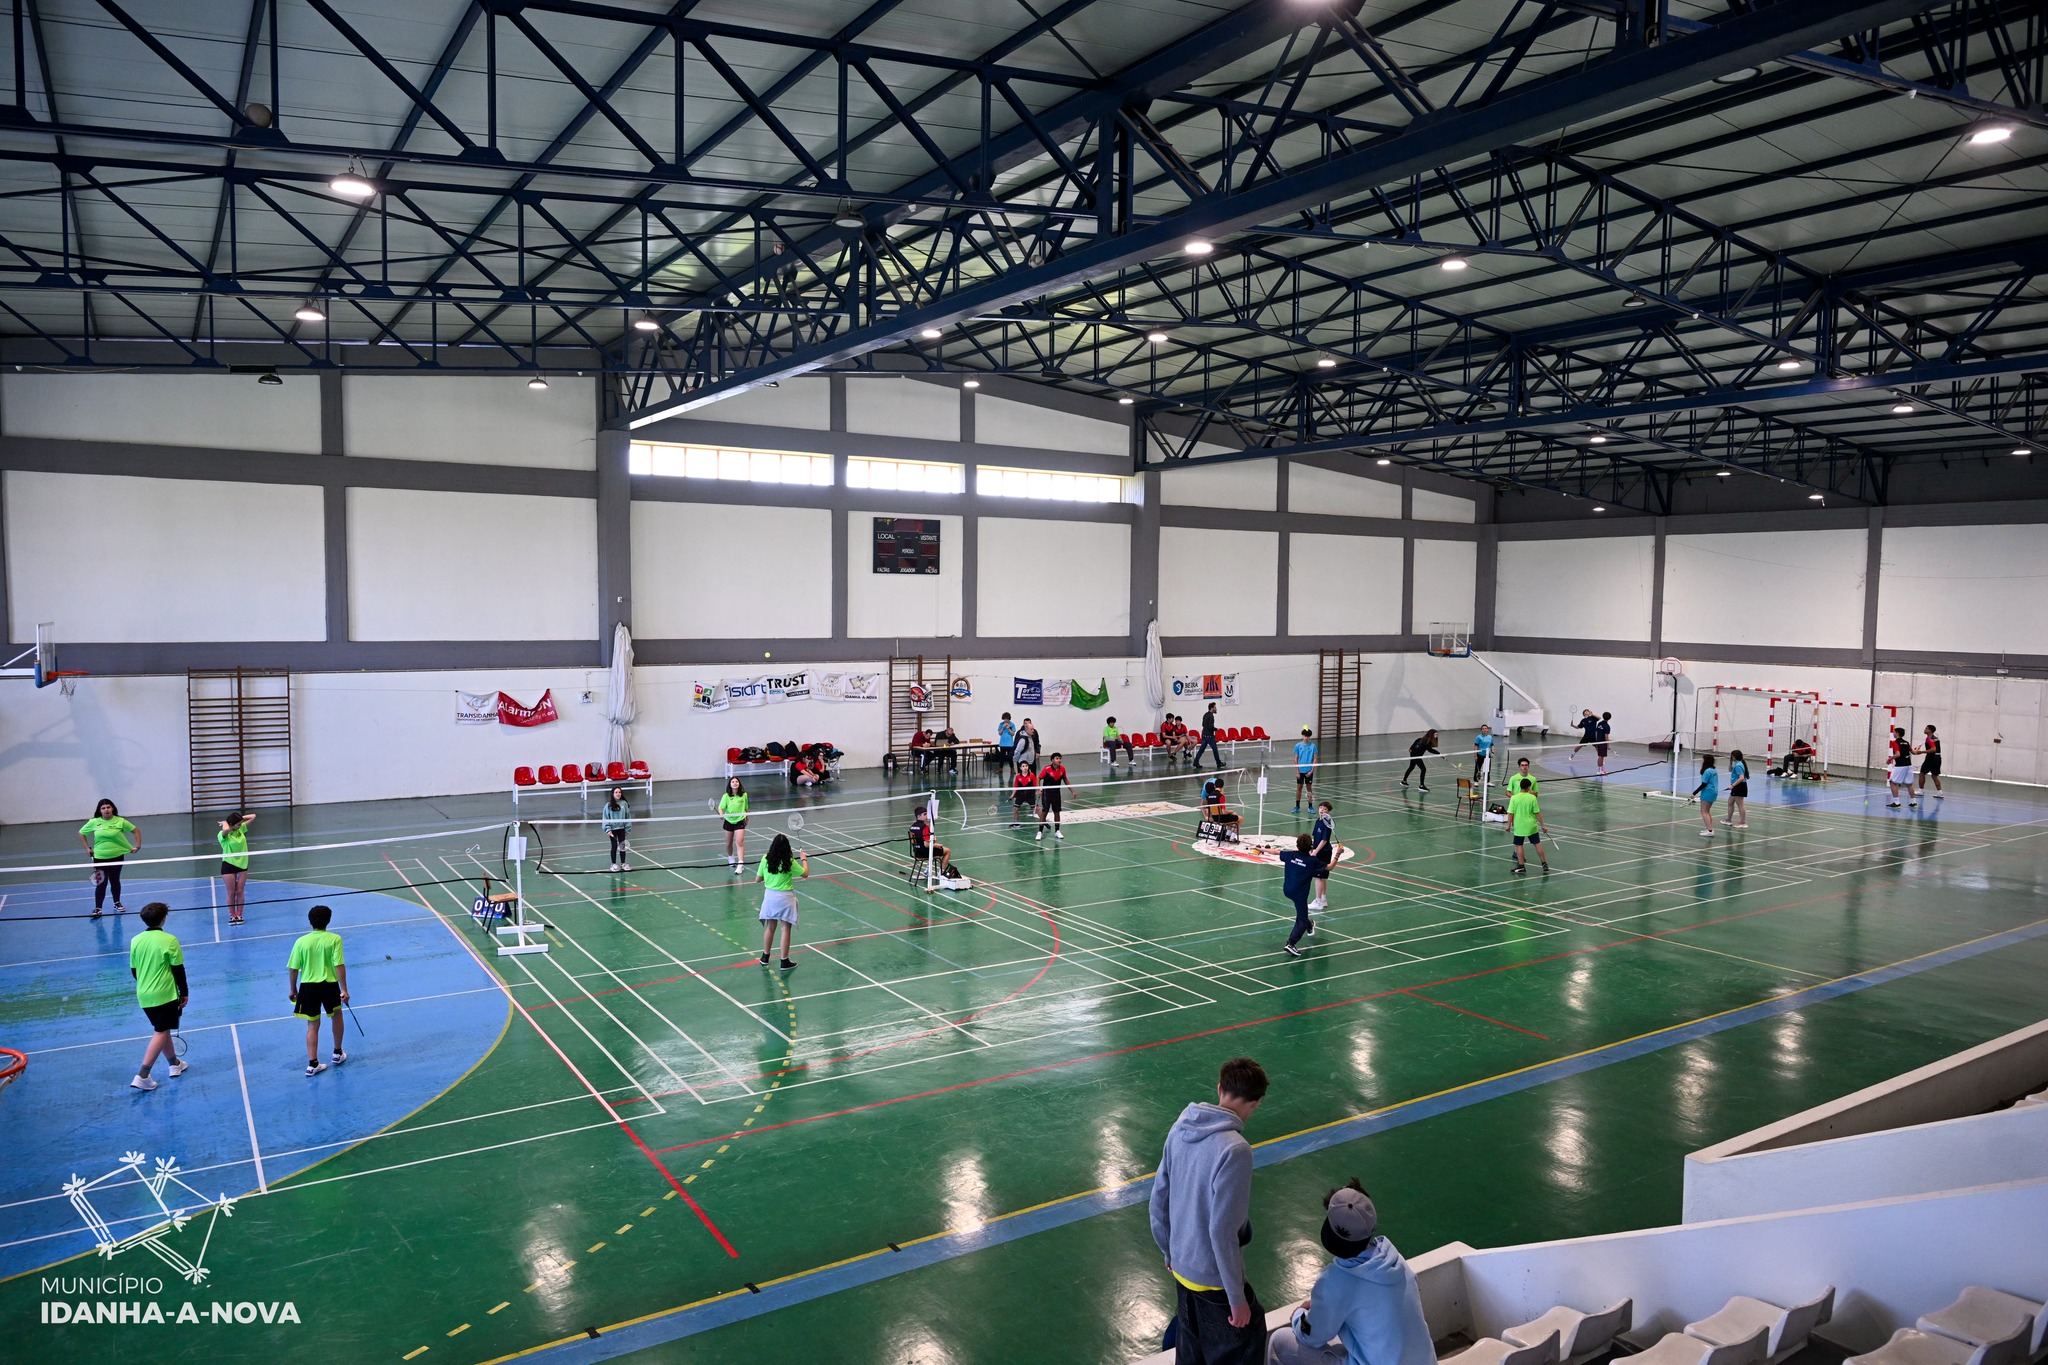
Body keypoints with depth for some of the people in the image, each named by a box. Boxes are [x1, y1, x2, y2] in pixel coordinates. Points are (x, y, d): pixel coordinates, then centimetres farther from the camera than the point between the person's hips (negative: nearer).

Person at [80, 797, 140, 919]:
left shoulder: (120, 821, -5)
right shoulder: (94, 822, -4)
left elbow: (136, 831, 3)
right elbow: (81, 833, 11)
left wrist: (137, 846, -4)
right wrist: (87, 848, 5)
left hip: (117, 856, 0)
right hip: (100, 857, 0)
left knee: (115, 881, 14)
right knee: (101, 884, -1)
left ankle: (117, 903, 30)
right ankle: (98, 908, 6)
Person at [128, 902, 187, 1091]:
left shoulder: (135, 941, 1)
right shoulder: (169, 940, -15)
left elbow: (133, 970, 10)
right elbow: (178, 969, -11)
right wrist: (184, 993, 0)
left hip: (144, 995, 6)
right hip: (165, 995, -6)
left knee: (162, 1029, 20)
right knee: (161, 1033, 0)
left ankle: (174, 1063, 35)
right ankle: (142, 1076, -8)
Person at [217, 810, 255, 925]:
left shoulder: (241, 828, -1)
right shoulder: (223, 834, -17)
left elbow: (253, 816, 2)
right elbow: (226, 829, -42)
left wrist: (240, 818, -5)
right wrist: (224, 822, -21)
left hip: (242, 864, 4)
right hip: (228, 865, -4)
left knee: (240, 891, 9)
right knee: (231, 892, 5)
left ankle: (239, 915, 19)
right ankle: (232, 915, 19)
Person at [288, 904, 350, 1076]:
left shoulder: (301, 941, -5)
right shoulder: (334, 939, -10)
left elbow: (293, 969, -2)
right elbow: (339, 966, -15)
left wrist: (293, 989, 13)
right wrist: (344, 989, -11)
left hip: (308, 986, 1)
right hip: (329, 985, -1)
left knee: (312, 1026, 11)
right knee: (336, 1016, 24)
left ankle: (312, 1064, 7)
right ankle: (337, 1053, 36)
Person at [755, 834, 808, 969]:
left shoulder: (765, 860, -6)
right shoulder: (789, 862, -14)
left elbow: (757, 879, 3)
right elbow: (805, 874, -1)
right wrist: (804, 860, 14)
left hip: (770, 895, 4)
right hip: (785, 897, -4)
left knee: (770, 928, 18)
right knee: (786, 929, 5)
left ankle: (765, 958, 29)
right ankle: (784, 961, 9)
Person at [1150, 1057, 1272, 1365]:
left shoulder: (1181, 1127, -5)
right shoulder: (1234, 1149, -27)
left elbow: (1159, 1199, 5)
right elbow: (1223, 1231, -25)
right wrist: (1237, 1298, -14)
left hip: (1182, 1268, 7)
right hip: (1214, 1278, -7)